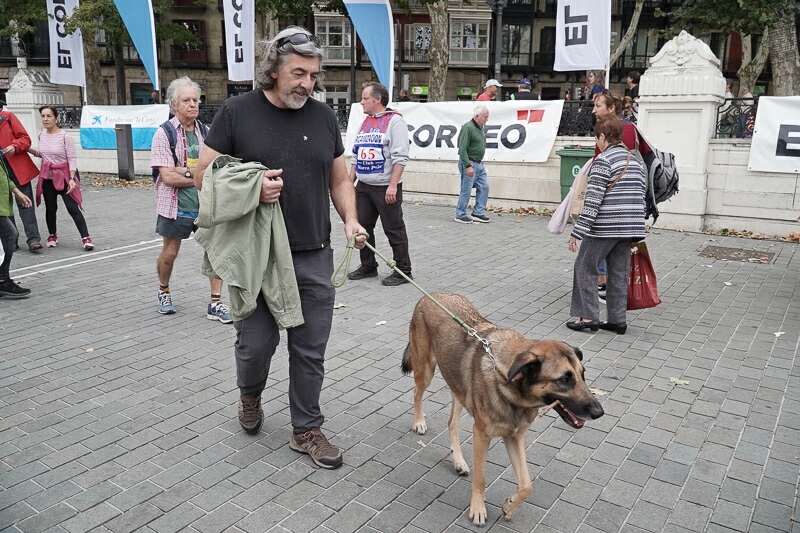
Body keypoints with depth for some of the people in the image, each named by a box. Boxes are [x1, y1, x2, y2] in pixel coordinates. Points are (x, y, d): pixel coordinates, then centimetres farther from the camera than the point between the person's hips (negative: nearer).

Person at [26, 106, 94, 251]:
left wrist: (72, 178, -23)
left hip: (63, 175, -5)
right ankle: (52, 236, 29)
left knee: (72, 208, -10)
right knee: (50, 208, 12)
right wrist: (28, 149, 7)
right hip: (47, 176, 5)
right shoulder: (41, 135, 4)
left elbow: (72, 159, -14)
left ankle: (86, 238, -9)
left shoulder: (65, 136, -13)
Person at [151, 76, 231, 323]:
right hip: (175, 206, -3)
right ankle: (164, 292, 38)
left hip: (205, 204, 3)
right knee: (169, 253, 11)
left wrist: (187, 170, -16)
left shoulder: (204, 132, 6)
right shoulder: (164, 134, -7)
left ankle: (215, 303, 7)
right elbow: (168, 177, -15)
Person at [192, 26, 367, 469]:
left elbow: (339, 179, 14)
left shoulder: (323, 116, 8)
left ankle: (306, 430, 25)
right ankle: (250, 393, 41)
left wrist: (349, 218, -4)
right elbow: (204, 175, -1)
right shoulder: (237, 112, -2)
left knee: (310, 349, 8)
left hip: (314, 256, 3)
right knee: (256, 342, 6)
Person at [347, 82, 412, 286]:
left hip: (386, 187, -8)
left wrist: (393, 185, -22)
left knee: (394, 230, -1)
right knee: (362, 227, 11)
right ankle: (368, 266, 25)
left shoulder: (394, 121, -9)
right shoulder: (365, 122, 17)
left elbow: (400, 157, -17)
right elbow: (356, 156, 21)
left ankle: (403, 271, 9)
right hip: (363, 186, 8)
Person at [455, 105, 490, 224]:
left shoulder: (480, 128, 13)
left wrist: (479, 162, 20)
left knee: (484, 187, 8)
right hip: (469, 163, -9)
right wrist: (468, 166, -24)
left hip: (479, 164, 9)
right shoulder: (468, 128, -16)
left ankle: (478, 213, 16)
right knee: (466, 190, -3)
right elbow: (462, 149, -21)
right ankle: (460, 215, 8)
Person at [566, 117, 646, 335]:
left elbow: (592, 200, -16)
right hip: (629, 227, 7)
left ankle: (588, 316, 4)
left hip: (604, 227, -7)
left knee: (584, 268, 6)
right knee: (619, 273, 13)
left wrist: (577, 232, -15)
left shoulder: (604, 160, -9)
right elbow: (640, 197, 16)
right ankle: (617, 320, 17)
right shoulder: (635, 161, 15)